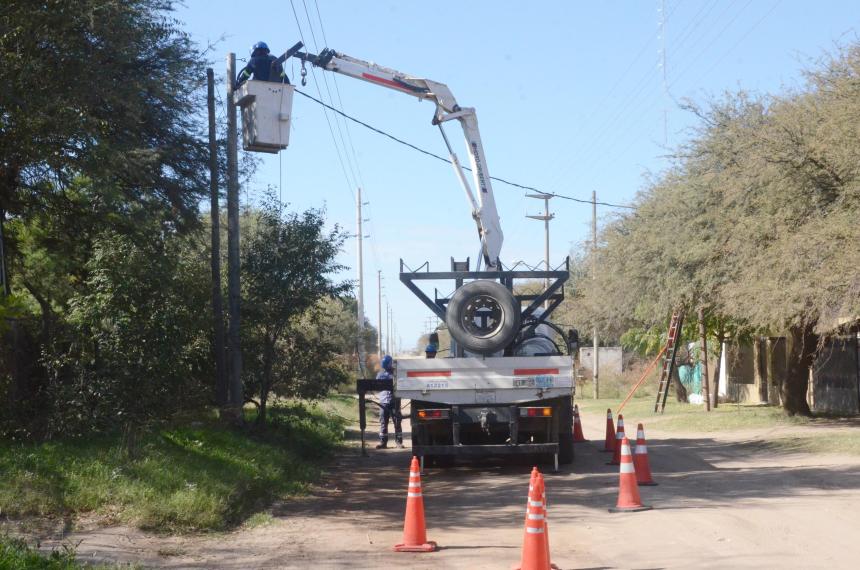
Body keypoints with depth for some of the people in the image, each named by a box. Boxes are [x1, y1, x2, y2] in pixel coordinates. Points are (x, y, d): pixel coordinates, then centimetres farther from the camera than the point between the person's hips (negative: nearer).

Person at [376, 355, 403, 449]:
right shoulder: (380, 374, 13)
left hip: (394, 401, -2)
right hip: (384, 402, 2)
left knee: (397, 422, -1)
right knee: (383, 422, 2)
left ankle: (399, 441, 5)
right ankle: (383, 442, 7)